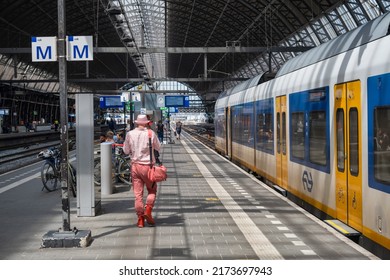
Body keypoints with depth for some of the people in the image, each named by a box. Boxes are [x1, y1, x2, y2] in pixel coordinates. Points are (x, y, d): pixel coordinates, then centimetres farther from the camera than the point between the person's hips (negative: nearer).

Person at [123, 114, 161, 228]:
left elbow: (126, 151, 7)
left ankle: (140, 218, 6)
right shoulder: (150, 133, -7)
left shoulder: (130, 134, -2)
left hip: (135, 165, 2)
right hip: (148, 166, -2)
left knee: (137, 193, 6)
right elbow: (158, 148, 4)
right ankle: (148, 210, -4)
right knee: (152, 190, 15)